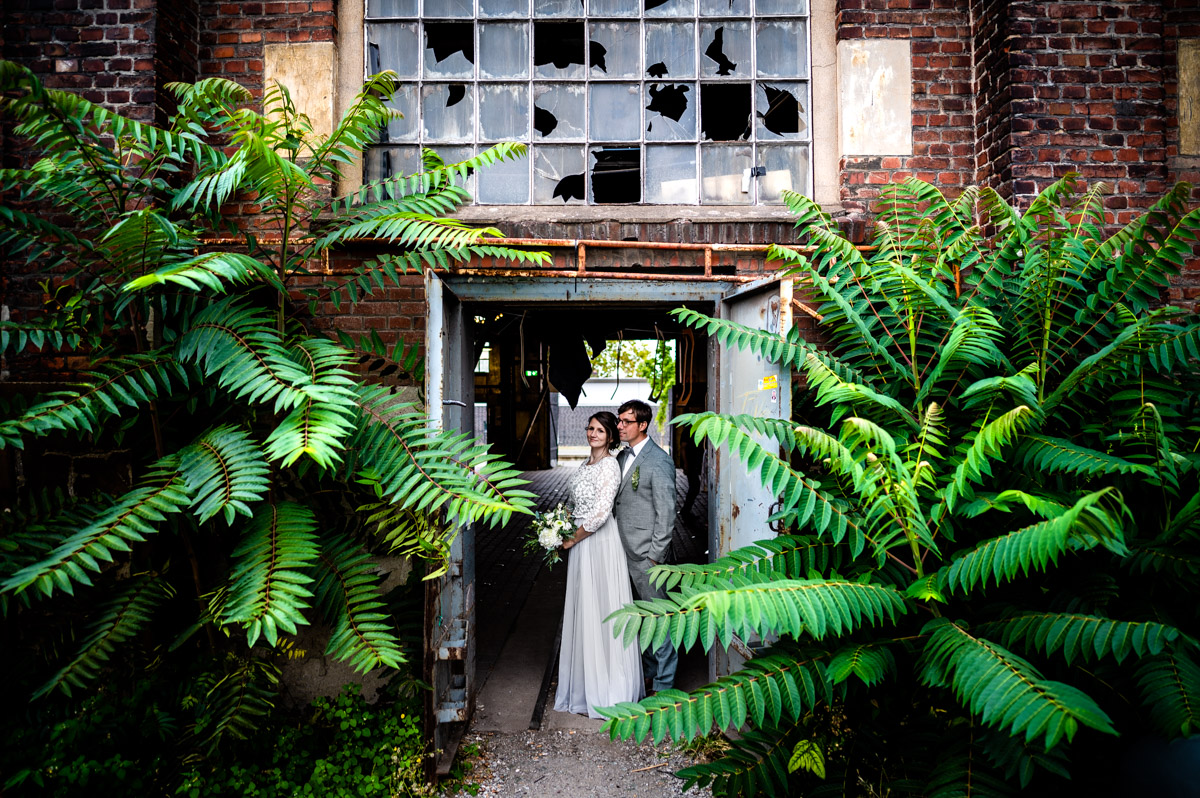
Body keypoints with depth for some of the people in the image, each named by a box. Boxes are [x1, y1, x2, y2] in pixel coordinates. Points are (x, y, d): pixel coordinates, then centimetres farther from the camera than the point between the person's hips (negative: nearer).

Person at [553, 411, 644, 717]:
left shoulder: (609, 465, -16)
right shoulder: (587, 464, 12)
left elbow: (601, 512, -23)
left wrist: (573, 539, -13)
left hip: (599, 543, -9)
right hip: (582, 541, 9)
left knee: (599, 610, -1)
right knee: (584, 609, 15)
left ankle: (603, 690, 12)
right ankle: (586, 681, 29)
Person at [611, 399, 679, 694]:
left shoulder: (659, 460, -14)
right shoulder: (622, 457, 11)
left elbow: (666, 512, -16)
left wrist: (655, 556, -16)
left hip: (645, 553, -8)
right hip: (624, 551, 8)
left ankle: (664, 684, 16)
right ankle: (649, 672, 34)